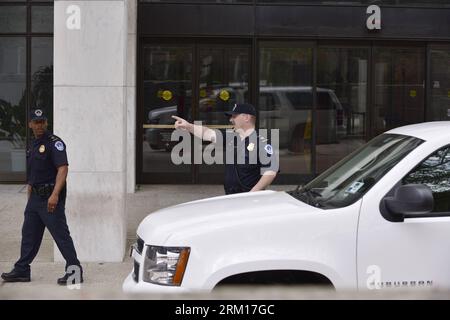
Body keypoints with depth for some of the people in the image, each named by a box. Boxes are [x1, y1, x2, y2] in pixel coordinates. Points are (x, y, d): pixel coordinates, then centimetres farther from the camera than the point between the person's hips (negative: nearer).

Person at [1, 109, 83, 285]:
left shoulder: (54, 143, -10)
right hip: (35, 196, 9)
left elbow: (63, 168, -22)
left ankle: (74, 270, -3)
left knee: (61, 234, -8)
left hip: (50, 197, -9)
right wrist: (30, 198, 20)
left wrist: (55, 194, -31)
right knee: (29, 234, 14)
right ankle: (22, 270, 23)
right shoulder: (32, 145, 17)